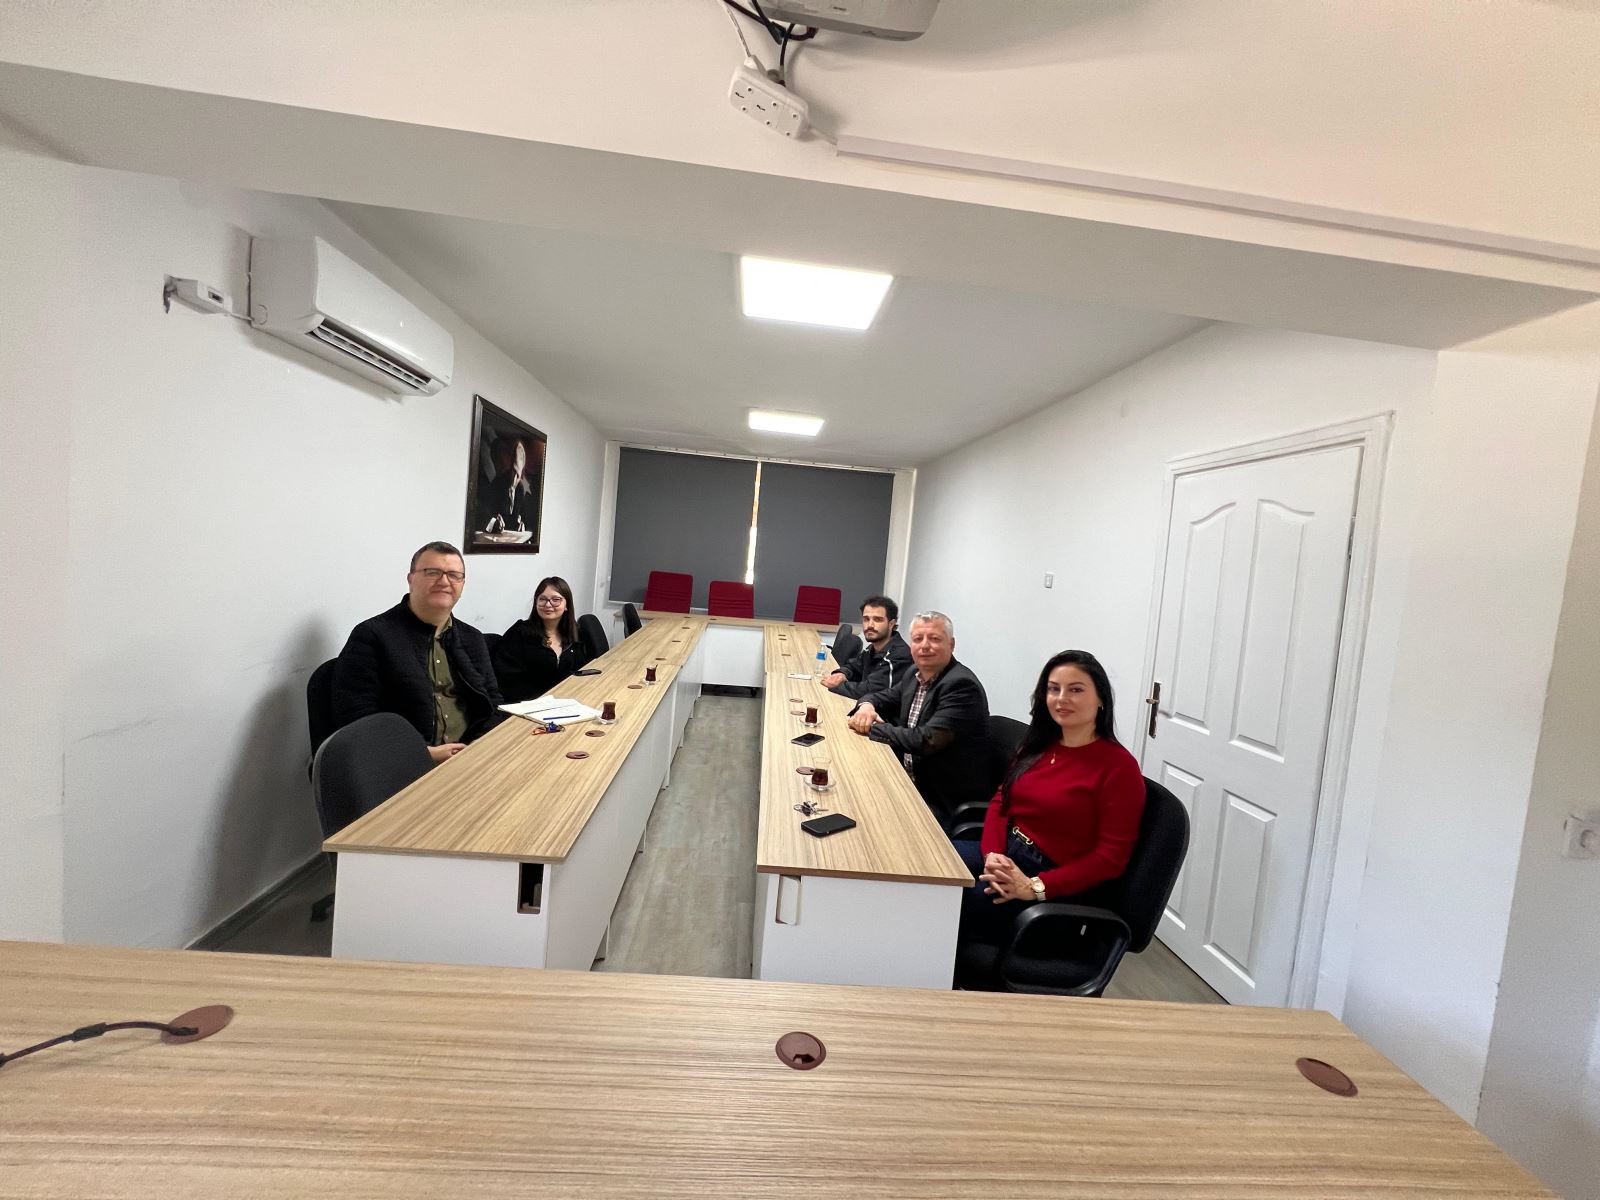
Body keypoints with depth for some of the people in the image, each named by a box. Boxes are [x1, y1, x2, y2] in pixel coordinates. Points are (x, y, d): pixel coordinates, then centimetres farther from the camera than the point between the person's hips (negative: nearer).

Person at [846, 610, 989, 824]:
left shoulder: (962, 685, -22)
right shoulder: (915, 673, 3)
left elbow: (927, 741, -28)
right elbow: (886, 697, 17)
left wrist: (871, 727, -18)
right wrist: (867, 705, -8)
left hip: (944, 803, -7)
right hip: (911, 781, 7)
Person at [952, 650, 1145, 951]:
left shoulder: (1119, 767, -11)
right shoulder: (1038, 745, 10)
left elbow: (1111, 856, -14)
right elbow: (1001, 802, 10)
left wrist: (1036, 887, -20)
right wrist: (992, 854, -10)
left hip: (1054, 885, -6)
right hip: (1005, 855, 6)